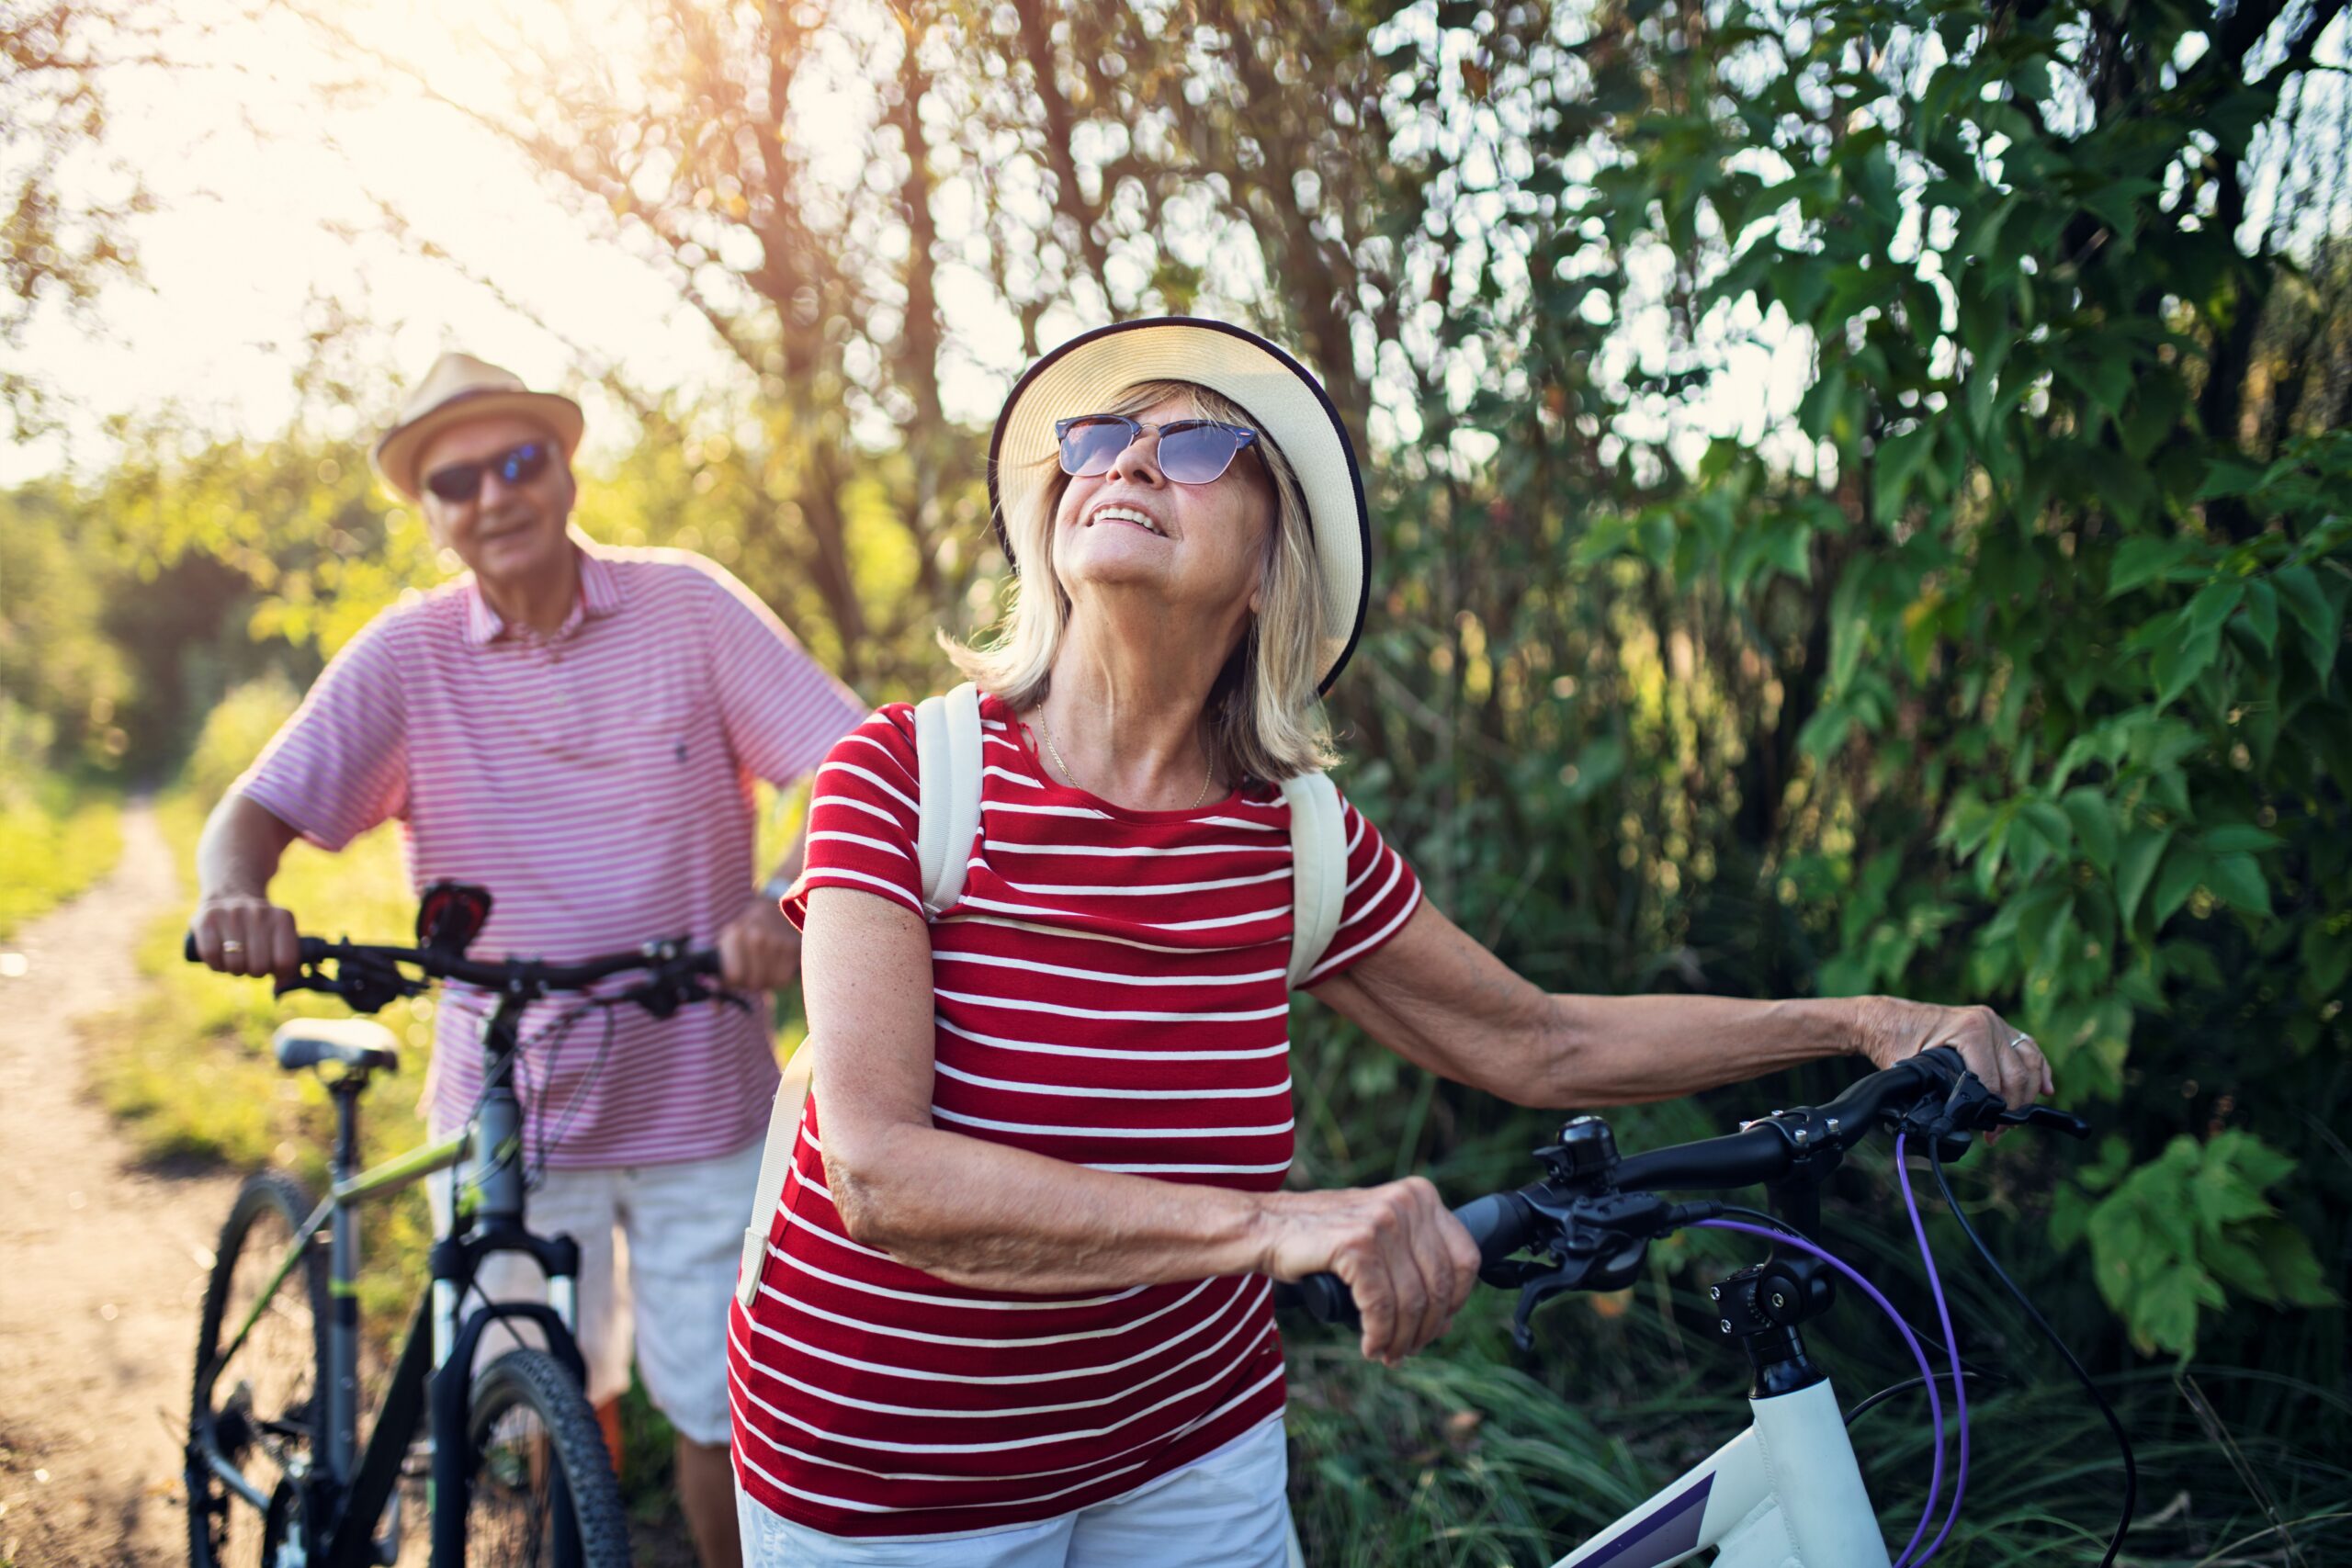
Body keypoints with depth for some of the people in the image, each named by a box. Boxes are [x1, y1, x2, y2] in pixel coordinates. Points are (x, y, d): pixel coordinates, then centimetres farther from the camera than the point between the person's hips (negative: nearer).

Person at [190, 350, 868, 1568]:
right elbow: (261, 805, -7)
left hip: (698, 1101, -1)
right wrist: (232, 893, -31)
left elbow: (853, 765, -12)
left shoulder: (688, 607, -6)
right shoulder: (408, 656, -3)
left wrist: (786, 902, -32)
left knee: (716, 1412, 7)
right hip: (510, 1112, 1)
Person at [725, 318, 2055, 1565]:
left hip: (1186, 1450, 3)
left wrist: (1859, 1022, 2)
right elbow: (882, 1170, -28)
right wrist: (1267, 1222, -39)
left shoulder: (1295, 838, -7)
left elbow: (1543, 1046, 7)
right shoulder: (908, 773, -18)